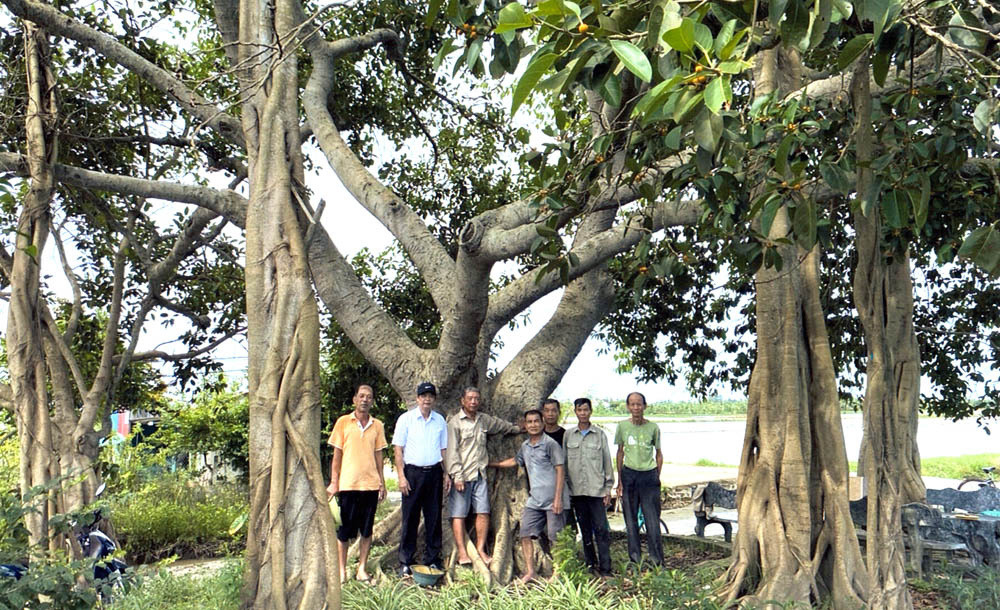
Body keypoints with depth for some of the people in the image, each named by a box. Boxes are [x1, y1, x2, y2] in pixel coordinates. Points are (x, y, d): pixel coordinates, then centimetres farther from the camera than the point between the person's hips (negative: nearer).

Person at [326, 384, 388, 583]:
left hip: (371, 484, 2)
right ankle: (341, 569, 13)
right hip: (348, 484, -2)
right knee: (344, 529, 3)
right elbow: (337, 455, 2)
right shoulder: (343, 422, 1)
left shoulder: (377, 425, 8)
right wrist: (333, 482, -3)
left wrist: (382, 483, 9)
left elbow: (378, 455, 12)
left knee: (367, 529, 7)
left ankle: (362, 568, 16)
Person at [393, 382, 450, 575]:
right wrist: (401, 476, -9)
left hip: (434, 472, 3)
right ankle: (405, 562, 7)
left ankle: (432, 559, 15)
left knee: (434, 517, 6)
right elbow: (398, 450, -1)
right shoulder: (406, 419, 0)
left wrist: (446, 474, 9)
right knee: (410, 518, 0)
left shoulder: (440, 421, 10)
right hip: (413, 472, -3)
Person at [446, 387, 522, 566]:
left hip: (480, 475, 5)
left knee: (483, 512, 0)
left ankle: (480, 549, 7)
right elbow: (452, 451, -8)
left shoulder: (484, 420, 13)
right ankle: (462, 552, -1)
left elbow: (501, 425, 35)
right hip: (462, 476, -5)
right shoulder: (455, 422, -3)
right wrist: (457, 476, -14)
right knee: (459, 514, -4)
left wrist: (517, 428, 43)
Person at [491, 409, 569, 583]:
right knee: (525, 534, 4)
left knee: (556, 537, -2)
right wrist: (491, 464, 35)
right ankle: (530, 571, 13)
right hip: (534, 499, 7)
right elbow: (515, 461, 31)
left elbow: (560, 471, -11)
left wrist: (558, 498, -16)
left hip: (552, 500, -7)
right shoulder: (525, 446, 12)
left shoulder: (550, 444, -8)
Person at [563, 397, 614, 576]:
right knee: (585, 530, 9)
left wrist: (608, 488, 1)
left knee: (601, 529, -6)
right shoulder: (568, 435, 7)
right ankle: (591, 564, 19)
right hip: (576, 489, 2)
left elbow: (607, 461, 5)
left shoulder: (600, 434, 4)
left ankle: (605, 568, -2)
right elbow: (563, 463, 10)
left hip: (596, 489, -2)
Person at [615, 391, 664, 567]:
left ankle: (657, 561, 4)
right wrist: (619, 480, 7)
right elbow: (620, 452, 10)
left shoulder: (653, 427, -1)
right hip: (629, 475, 1)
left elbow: (658, 454, 9)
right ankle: (635, 559, 14)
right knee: (631, 520, 5)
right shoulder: (622, 426, 2)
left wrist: (657, 477, 3)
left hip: (649, 475, -1)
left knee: (652, 518, -3)